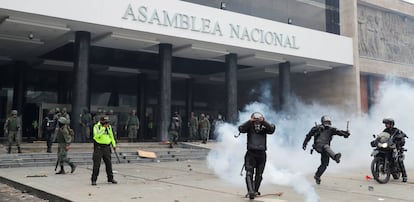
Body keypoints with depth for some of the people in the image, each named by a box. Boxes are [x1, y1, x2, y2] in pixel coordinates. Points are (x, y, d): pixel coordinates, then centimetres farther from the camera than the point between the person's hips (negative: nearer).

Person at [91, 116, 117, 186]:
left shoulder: (109, 127, 10)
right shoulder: (97, 126, -7)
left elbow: (111, 136, 21)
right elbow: (97, 135, -24)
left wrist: (114, 145, 16)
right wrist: (103, 128, -22)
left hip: (107, 148, 5)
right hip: (98, 147, -5)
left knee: (109, 163, 8)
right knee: (96, 164, -4)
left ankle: (110, 178, 20)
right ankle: (94, 180, 4)